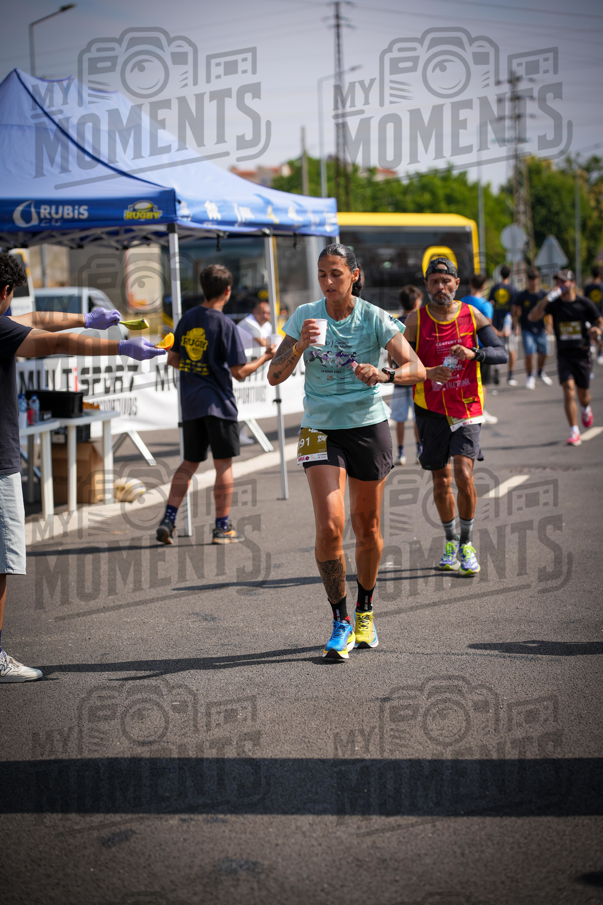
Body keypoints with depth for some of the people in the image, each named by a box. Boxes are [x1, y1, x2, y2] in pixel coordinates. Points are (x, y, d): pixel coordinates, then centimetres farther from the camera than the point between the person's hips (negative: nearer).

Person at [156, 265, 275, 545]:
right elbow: (239, 372, -11)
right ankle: (222, 527, 5)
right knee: (223, 464, 3)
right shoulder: (225, 325, -12)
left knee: (189, 463, 14)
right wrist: (265, 357, 3)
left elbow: (172, 359, 10)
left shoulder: (187, 319, 5)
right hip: (217, 402, -5)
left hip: (190, 403, 6)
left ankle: (168, 520, 4)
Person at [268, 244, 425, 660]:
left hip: (368, 427, 0)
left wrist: (382, 373, -34)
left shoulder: (375, 318, -8)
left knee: (367, 529, 9)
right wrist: (299, 347, -23)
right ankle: (340, 622, -2)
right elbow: (275, 376, -5)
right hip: (321, 430, 1)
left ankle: (365, 611, 32)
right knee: (329, 526, -14)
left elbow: (417, 369, -15)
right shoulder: (305, 316, -2)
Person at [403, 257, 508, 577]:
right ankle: (450, 542, 27)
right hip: (430, 409, 1)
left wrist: (474, 353, -25)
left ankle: (466, 543, 3)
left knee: (464, 476, -14)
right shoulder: (416, 320, -2)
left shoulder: (471, 315, -1)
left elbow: (501, 353, -5)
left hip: (466, 409, -1)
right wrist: (427, 373, -23)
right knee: (441, 481, 8)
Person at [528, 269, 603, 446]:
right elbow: (532, 317, -14)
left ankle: (586, 409, 48)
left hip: (582, 353, 0)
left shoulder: (584, 303, -3)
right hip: (564, 353, 0)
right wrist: (547, 299, -25)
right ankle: (574, 433, -13)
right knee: (569, 390, -16)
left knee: (583, 395, 9)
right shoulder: (554, 304, -2)